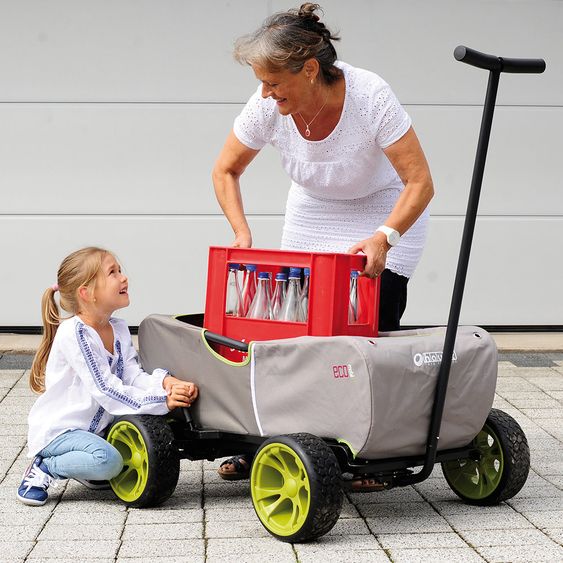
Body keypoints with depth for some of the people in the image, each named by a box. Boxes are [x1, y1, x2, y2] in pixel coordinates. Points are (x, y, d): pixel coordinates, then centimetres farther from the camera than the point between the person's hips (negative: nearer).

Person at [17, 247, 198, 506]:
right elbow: (107, 390, -26)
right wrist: (162, 401, -29)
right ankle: (44, 468, -7)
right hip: (56, 430, -9)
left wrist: (165, 382, -27)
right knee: (108, 460, -31)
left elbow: (132, 375, -6)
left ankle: (86, 470, 11)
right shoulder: (73, 333, -22)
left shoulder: (119, 329, 6)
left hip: (95, 426, 9)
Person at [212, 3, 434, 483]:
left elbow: (420, 183, -30)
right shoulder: (267, 107, -22)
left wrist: (384, 238, -43)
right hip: (313, 210, 4)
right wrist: (242, 233, -18)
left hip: (384, 211, -3)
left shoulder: (369, 96, -33)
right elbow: (225, 172, -5)